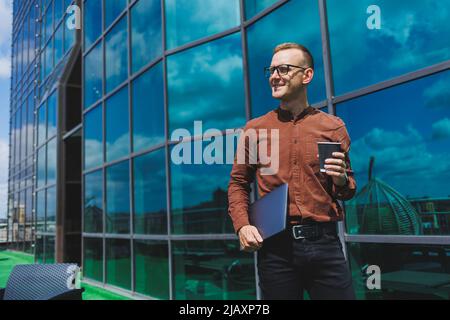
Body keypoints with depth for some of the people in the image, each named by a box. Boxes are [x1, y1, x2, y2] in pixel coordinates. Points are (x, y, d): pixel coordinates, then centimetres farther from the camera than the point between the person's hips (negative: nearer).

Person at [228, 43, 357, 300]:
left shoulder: (333, 127, 5)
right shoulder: (255, 129, 5)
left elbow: (348, 190, 12)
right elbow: (238, 183, 10)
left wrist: (341, 180, -10)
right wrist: (242, 226, -4)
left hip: (324, 242, 0)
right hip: (274, 245, 0)